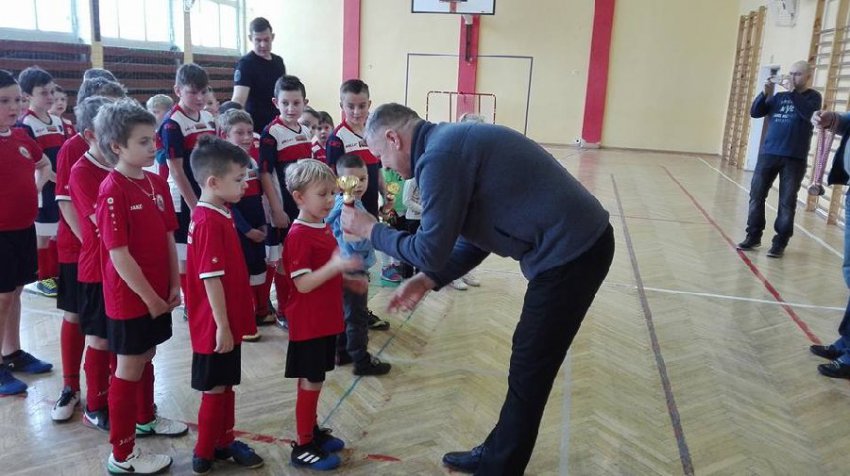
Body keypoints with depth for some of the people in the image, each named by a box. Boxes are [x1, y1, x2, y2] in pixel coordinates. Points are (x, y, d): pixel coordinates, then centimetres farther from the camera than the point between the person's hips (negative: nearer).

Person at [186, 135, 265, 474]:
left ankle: (224, 442, 34)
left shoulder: (219, 215, 8)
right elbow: (211, 280, -23)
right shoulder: (209, 222, -22)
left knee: (226, 384, 19)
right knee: (214, 389, 6)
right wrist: (222, 326, -19)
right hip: (216, 325, -9)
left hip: (228, 319, 9)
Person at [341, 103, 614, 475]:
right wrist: (429, 280, 11)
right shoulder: (453, 142, 15)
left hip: (570, 252, -10)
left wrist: (370, 230, 1)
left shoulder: (439, 156, -16)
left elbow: (431, 251, -14)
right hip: (577, 241, 10)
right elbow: (479, 234, 17)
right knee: (527, 363, 19)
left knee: (529, 372, 5)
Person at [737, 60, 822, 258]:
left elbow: (808, 113, -16)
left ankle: (779, 243, 4)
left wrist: (792, 92, -15)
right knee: (756, 195, 0)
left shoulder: (813, 96, 5)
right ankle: (753, 236, 10)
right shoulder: (779, 97, 15)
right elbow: (755, 112, 7)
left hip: (794, 159, -3)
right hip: (768, 154, 4)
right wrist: (765, 93, -6)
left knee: (787, 202, -2)